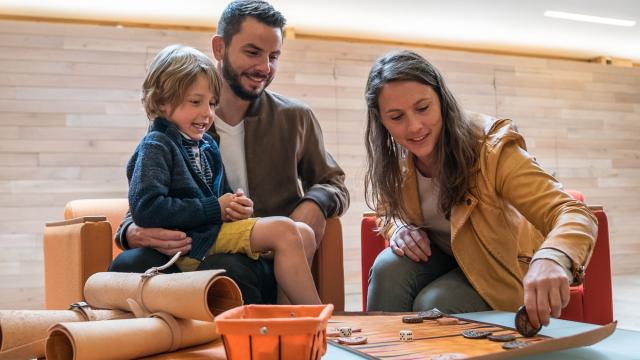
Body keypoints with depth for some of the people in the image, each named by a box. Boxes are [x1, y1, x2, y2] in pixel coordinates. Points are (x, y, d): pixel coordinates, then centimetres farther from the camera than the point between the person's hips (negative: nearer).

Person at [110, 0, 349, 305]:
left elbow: (334, 184, 20)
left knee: (225, 269, -37)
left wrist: (316, 203, -6)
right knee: (127, 266, -31)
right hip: (196, 254, 1)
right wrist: (134, 233, -16)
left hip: (269, 260, -1)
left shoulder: (295, 118, 9)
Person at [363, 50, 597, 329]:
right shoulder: (390, 161, -14)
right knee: (389, 267, -28)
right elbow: (389, 214, 7)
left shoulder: (491, 150, -30)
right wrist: (398, 229, -19)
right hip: (439, 260, 4)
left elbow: (574, 215, -39)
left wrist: (551, 259, -63)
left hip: (498, 271, -3)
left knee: (432, 304, -31)